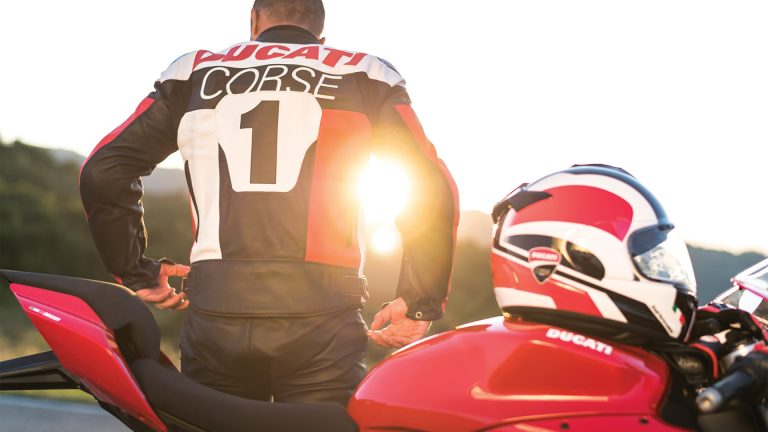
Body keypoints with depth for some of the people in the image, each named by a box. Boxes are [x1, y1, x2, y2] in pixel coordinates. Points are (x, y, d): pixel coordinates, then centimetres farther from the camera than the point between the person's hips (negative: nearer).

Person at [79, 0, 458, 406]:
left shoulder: (195, 74, 17)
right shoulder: (365, 77, 12)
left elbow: (103, 171, 11)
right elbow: (432, 188, 3)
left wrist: (136, 273, 18)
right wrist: (421, 303, 7)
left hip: (214, 319, 2)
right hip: (321, 325, -2)